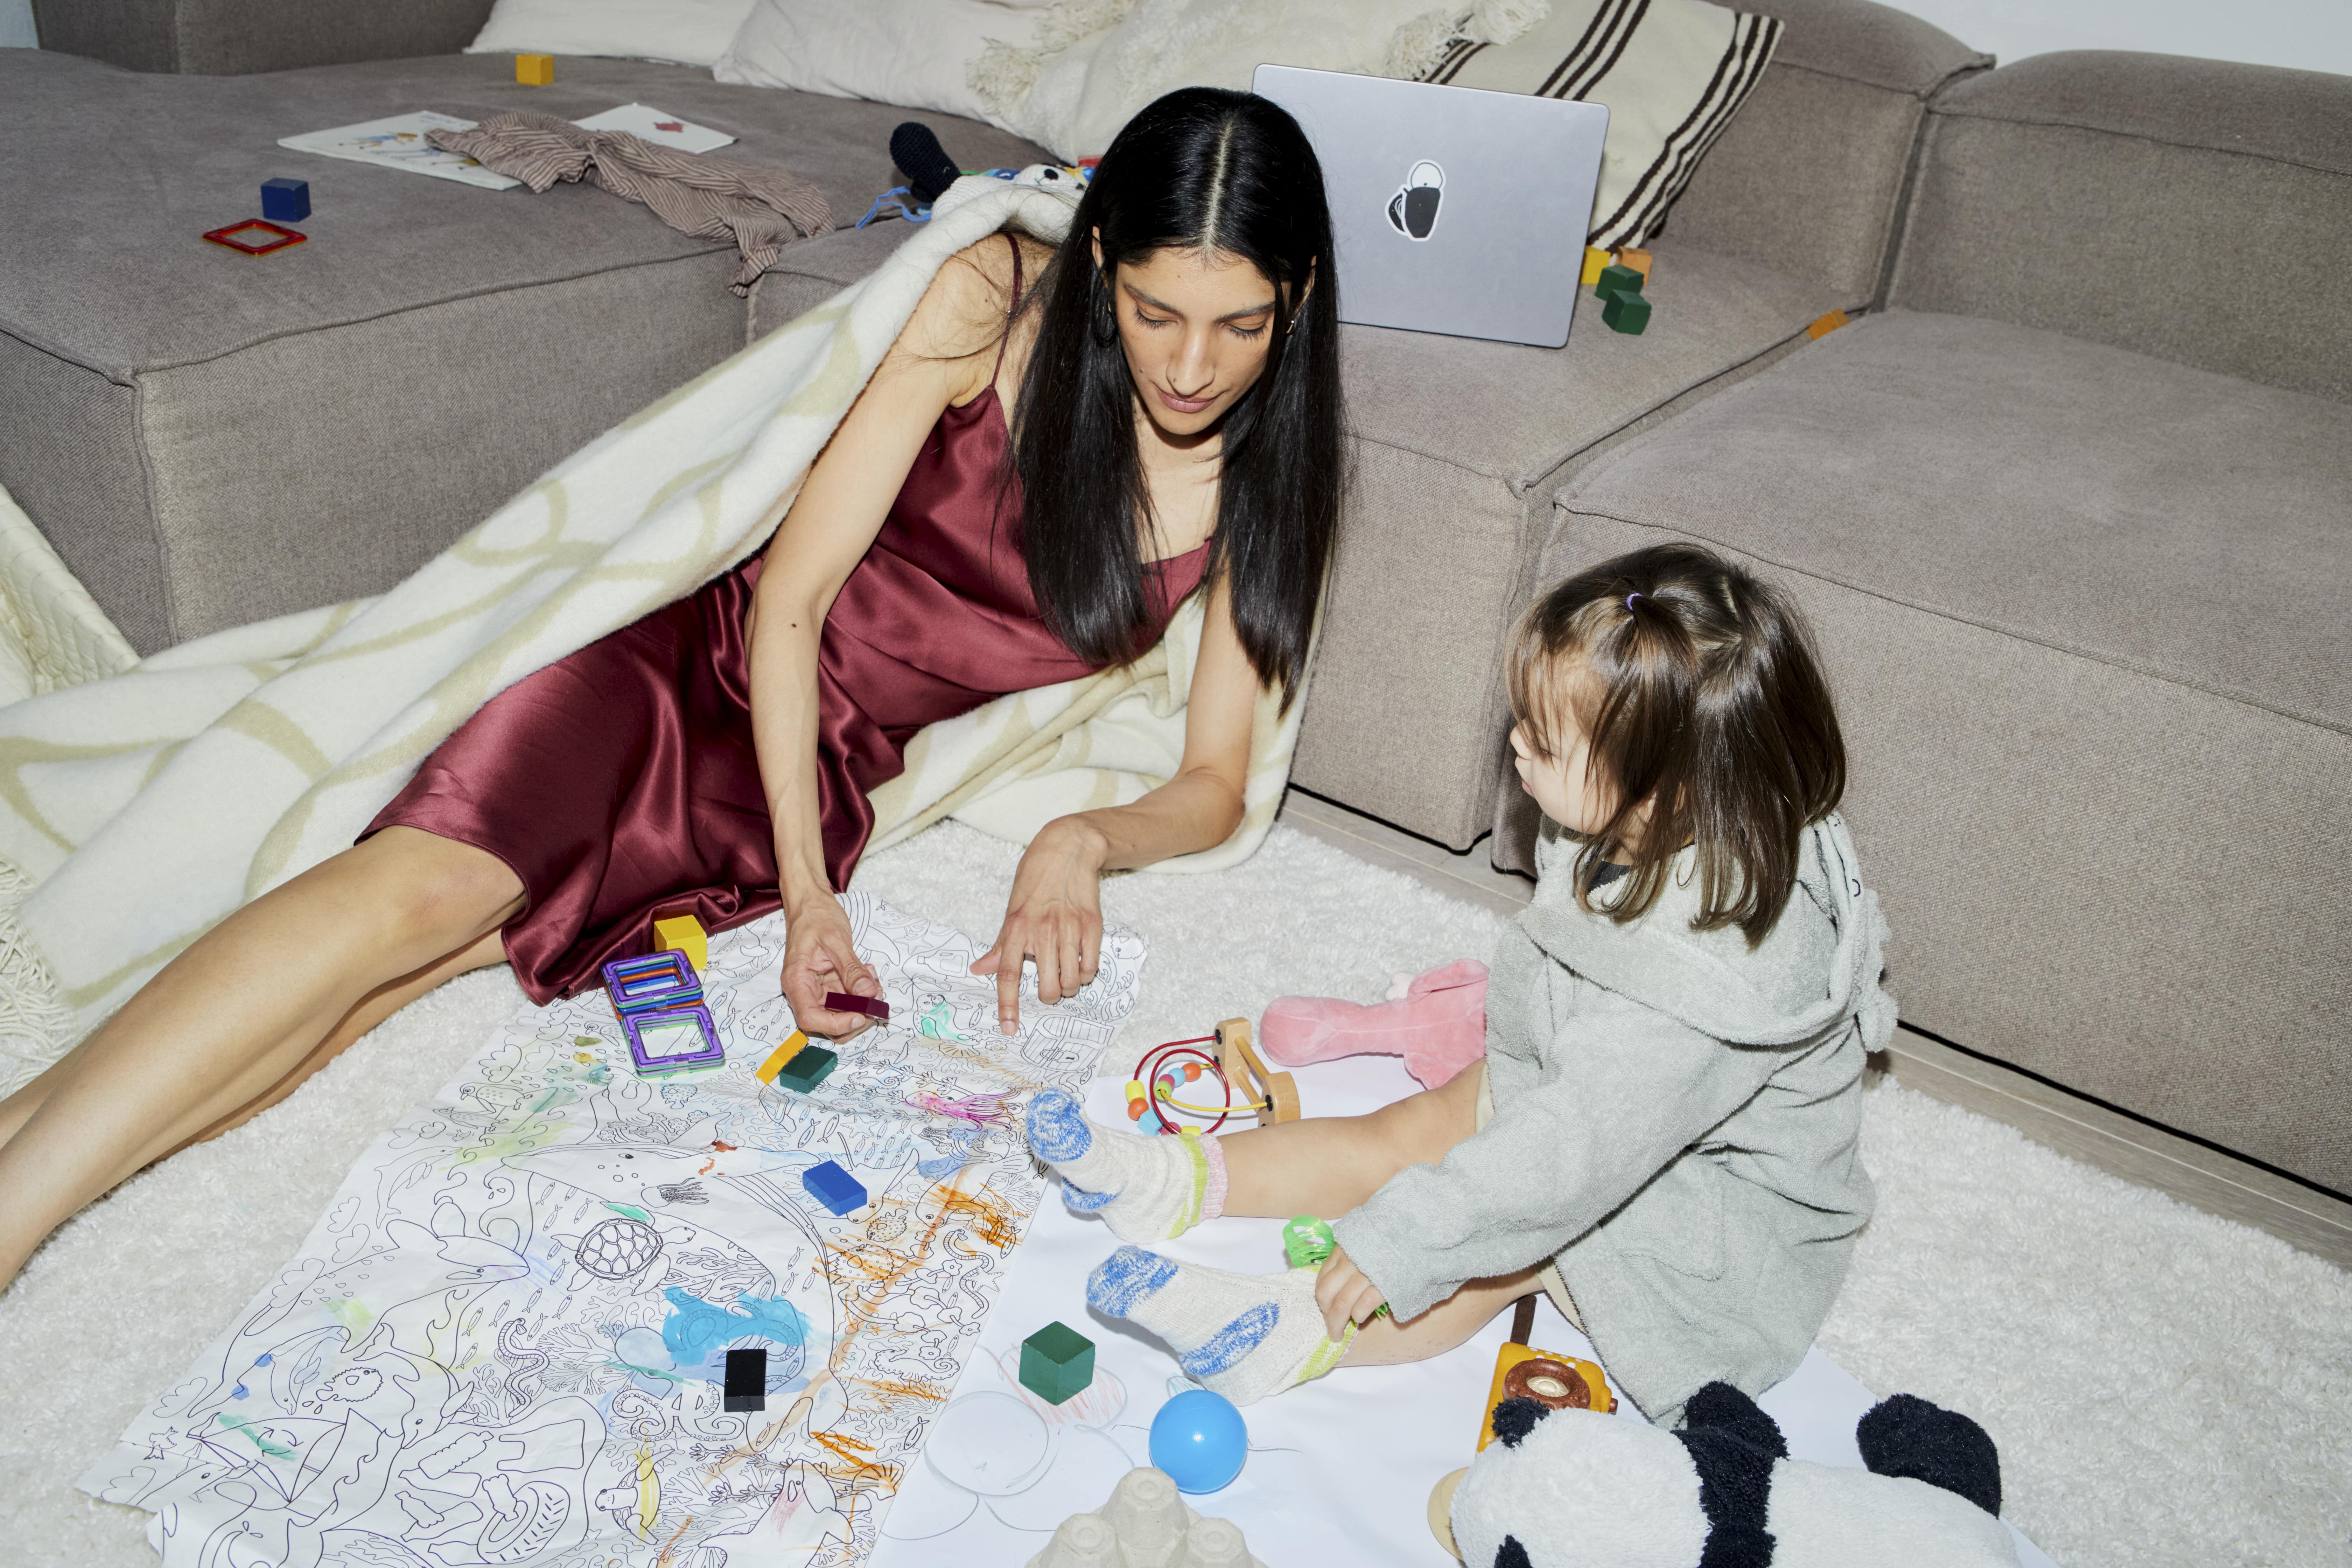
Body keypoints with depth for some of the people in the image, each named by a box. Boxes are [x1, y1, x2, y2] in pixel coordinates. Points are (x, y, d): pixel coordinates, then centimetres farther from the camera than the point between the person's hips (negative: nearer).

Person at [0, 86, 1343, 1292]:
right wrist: (805, 890, -20)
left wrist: (1087, 840, -22)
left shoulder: (1269, 477, -3)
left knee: (426, 953, -17)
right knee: (414, 890, -26)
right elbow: (791, 599, -12)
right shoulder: (996, 305, -12)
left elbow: (1213, 787, 1)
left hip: (824, 771, 2)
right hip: (712, 653, -1)